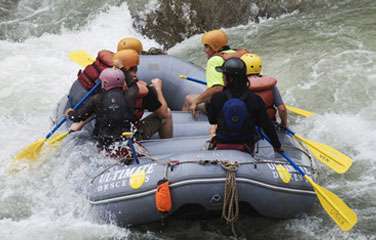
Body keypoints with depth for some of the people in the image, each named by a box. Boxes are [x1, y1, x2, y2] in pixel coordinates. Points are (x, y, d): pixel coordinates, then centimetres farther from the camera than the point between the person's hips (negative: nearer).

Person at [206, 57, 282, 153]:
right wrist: (277, 145, 6)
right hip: (246, 148, 0)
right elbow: (267, 125, -7)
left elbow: (212, 120, 1)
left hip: (221, 146, 0)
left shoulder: (217, 98, -15)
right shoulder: (255, 99, -14)